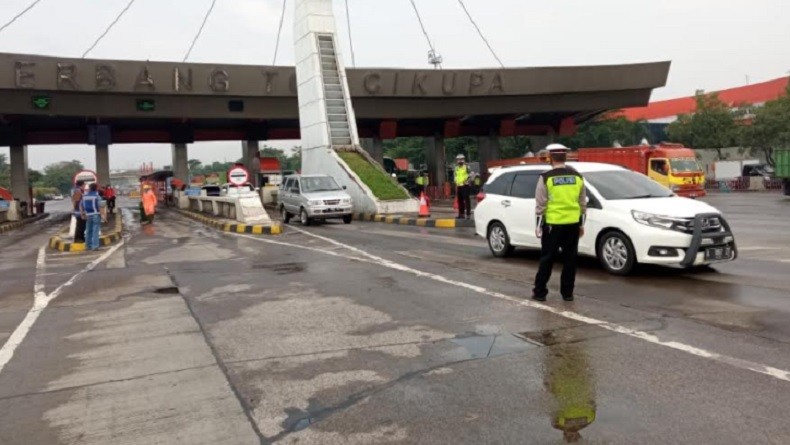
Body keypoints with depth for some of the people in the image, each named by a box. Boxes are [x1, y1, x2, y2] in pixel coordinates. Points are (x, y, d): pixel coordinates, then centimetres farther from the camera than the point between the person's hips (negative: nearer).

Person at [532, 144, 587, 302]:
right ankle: (567, 293, 14)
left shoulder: (546, 177, -7)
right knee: (570, 259, 10)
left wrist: (538, 225, 0)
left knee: (547, 258, 5)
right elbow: (583, 203, 11)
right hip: (573, 223, 3)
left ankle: (539, 292, 8)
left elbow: (540, 204, -7)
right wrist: (581, 224, 18)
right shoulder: (577, 177, 6)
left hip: (553, 224, -3)